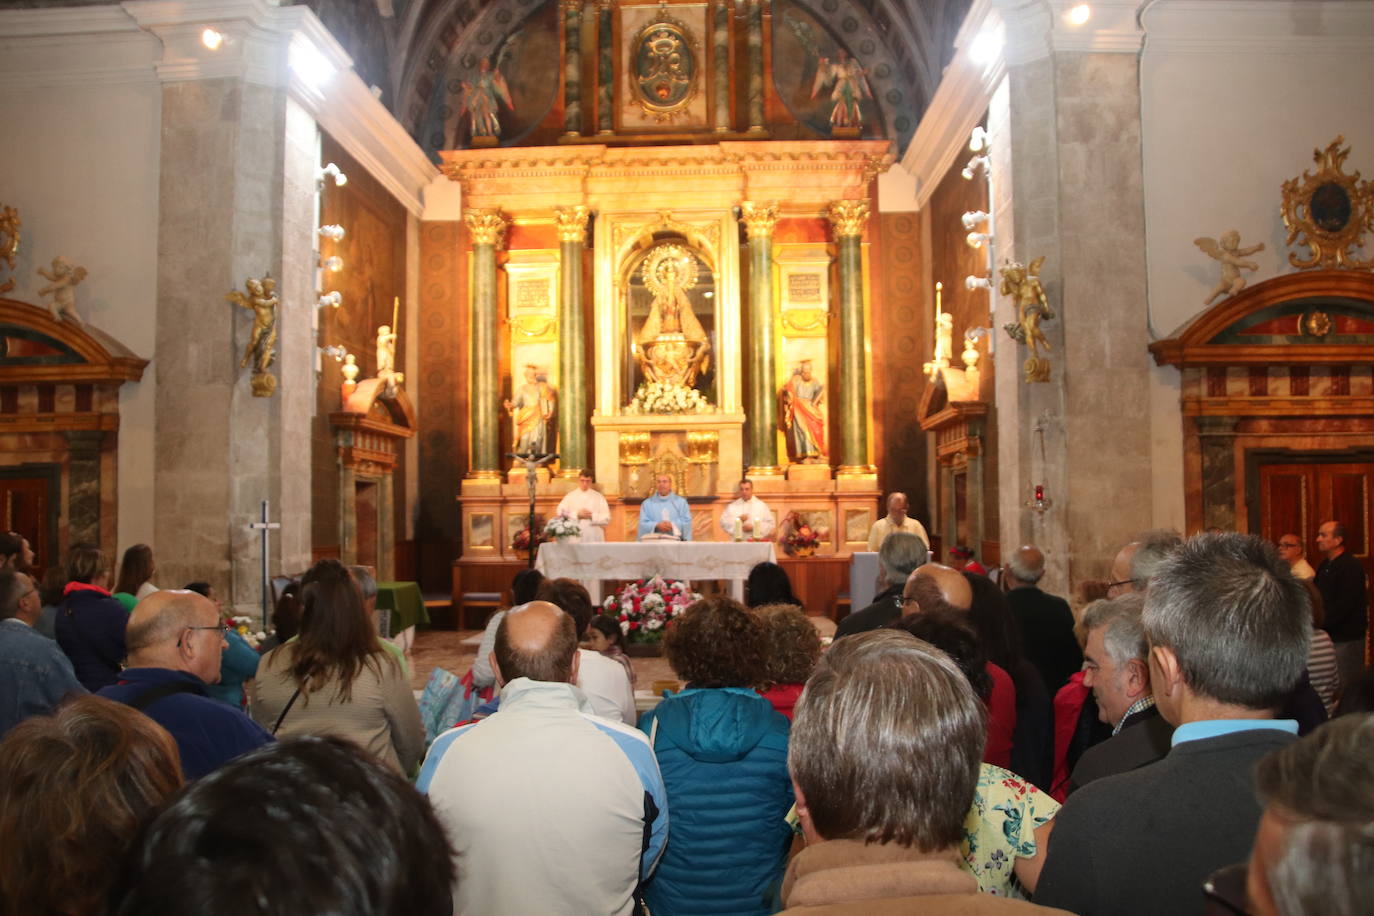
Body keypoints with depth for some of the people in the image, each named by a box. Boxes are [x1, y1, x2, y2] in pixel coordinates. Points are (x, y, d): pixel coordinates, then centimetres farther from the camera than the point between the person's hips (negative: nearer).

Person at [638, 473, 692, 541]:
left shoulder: (681, 502, 17)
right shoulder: (647, 504, 17)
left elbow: (687, 522, 7)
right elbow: (643, 524, 6)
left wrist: (673, 526, -11)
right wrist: (657, 526, -12)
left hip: (674, 538, 0)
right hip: (652, 539, 0)